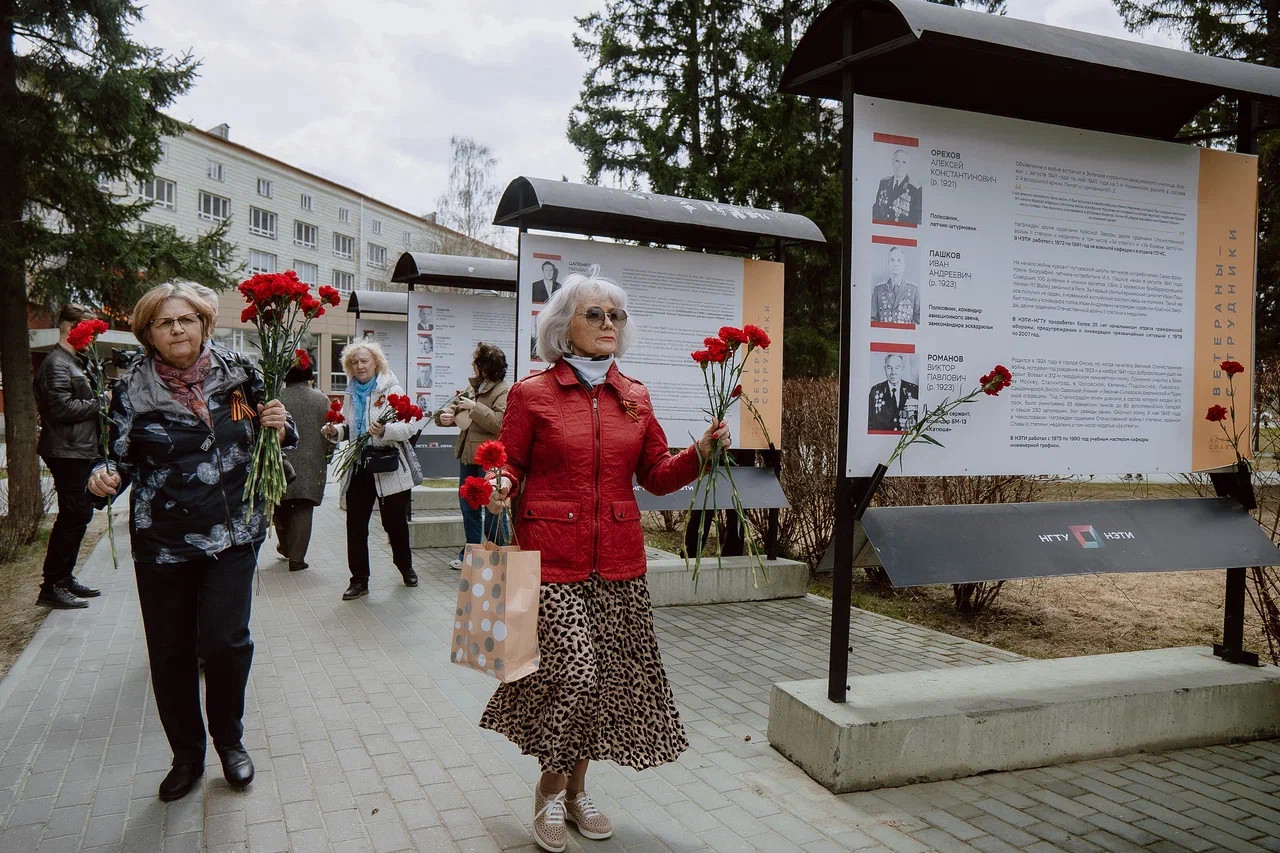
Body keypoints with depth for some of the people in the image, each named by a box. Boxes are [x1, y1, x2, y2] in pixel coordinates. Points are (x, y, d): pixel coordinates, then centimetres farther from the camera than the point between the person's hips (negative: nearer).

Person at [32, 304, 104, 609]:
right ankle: (51, 587, -2)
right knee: (73, 516, -8)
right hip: (67, 453, -10)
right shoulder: (56, 364, -13)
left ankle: (64, 578, 23)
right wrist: (99, 403, -14)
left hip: (80, 452, 10)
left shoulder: (73, 363, 19)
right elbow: (62, 408, -23)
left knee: (78, 514, 14)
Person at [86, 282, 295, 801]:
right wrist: (105, 477, -17)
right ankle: (187, 755, 29)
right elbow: (125, 460, 5)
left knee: (224, 640, -8)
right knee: (170, 652, 8)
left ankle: (229, 740, 19)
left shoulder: (238, 377, 0)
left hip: (233, 534, 0)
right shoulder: (132, 390, -2)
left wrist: (279, 428, -12)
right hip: (161, 542, 1)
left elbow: (269, 448, 10)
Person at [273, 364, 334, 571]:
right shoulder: (321, 399, -1)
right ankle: (296, 557, 2)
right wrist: (327, 454, 15)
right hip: (312, 466, 1)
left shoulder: (278, 398, -6)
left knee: (281, 507, 19)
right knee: (303, 511, 3)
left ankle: (285, 546, 32)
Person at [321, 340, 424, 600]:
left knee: (395, 522, 10)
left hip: (388, 468, -5)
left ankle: (405, 566, 33)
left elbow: (410, 426, -14)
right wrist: (335, 431, 0)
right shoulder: (351, 393, 12)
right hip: (358, 468, 5)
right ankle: (359, 580, 12)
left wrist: (385, 430, -30)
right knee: (355, 525, 2)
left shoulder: (392, 390, -6)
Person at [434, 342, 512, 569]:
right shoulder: (473, 385, 12)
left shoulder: (504, 391, -14)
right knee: (468, 505, 16)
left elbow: (500, 423, -25)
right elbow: (456, 408, 20)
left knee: (493, 510, -2)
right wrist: (445, 415, -1)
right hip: (468, 455, 9)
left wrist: (474, 407, -22)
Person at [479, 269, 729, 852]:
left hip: (619, 562, 4)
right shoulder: (532, 394, -2)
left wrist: (700, 452, -5)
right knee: (574, 674, -10)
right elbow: (512, 467, 3)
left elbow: (658, 476, 11)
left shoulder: (634, 398, 10)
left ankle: (576, 788, 32)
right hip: (551, 559, -4)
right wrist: (500, 488, -18)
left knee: (608, 678, 9)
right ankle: (550, 789, 18)